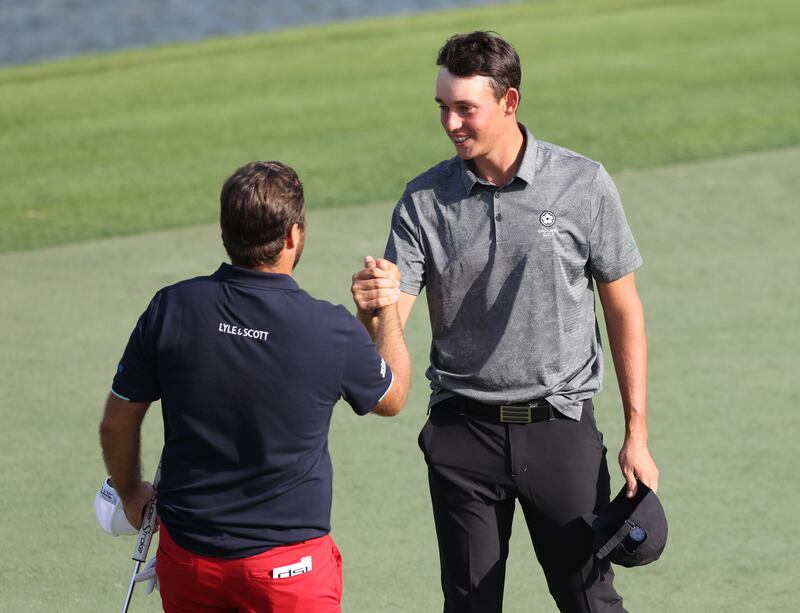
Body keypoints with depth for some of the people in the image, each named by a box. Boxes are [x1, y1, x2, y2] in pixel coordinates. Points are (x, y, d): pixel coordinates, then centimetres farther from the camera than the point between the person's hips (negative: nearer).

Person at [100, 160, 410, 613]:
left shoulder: (172, 309, -10)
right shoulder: (332, 331, -15)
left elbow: (117, 423, 3)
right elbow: (392, 397, 8)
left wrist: (132, 493, 22)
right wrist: (388, 307, 22)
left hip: (186, 556, 3)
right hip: (288, 566, -3)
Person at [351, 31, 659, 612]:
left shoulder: (584, 186, -5)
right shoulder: (424, 201, -1)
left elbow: (623, 310, 2)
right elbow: (390, 319, -6)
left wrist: (637, 434, -1)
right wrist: (371, 308, -32)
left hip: (560, 426, -1)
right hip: (463, 429, 2)